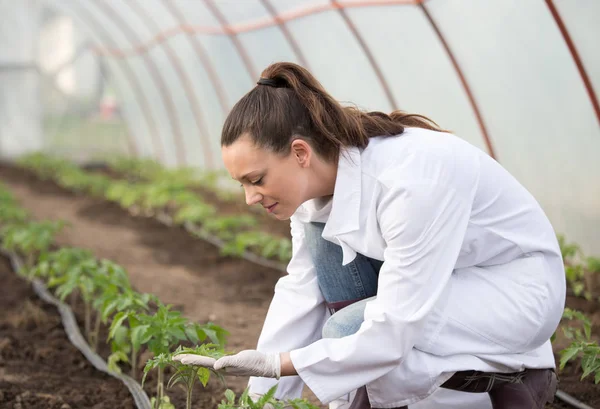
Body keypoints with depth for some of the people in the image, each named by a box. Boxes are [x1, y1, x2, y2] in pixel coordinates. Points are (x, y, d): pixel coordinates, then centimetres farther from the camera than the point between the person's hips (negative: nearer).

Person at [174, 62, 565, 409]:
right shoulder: (320, 173, -9)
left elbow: (394, 328, -31)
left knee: (350, 329, -25)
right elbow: (300, 292, -1)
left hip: (519, 288, -8)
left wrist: (279, 364, -24)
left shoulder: (410, 179, -34)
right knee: (324, 232, -9)